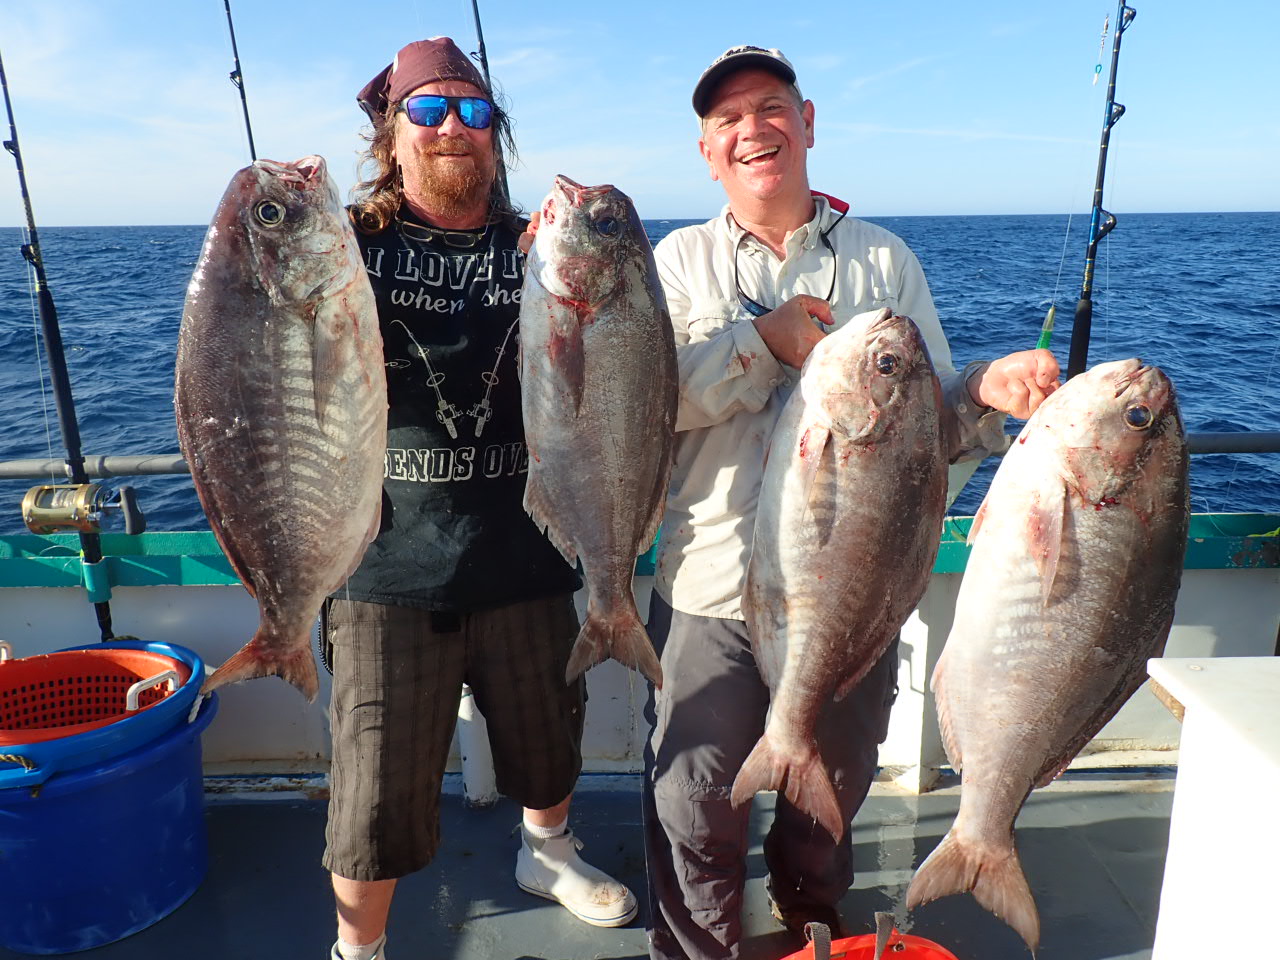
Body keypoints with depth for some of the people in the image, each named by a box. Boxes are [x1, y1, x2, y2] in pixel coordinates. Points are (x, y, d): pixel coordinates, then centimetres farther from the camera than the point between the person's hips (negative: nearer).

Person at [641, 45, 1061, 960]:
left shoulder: (888, 260, 6)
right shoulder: (682, 259, 4)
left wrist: (988, 390, -17)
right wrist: (767, 341, -19)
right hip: (713, 585, -1)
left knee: (830, 798, 21)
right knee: (693, 809, 8)